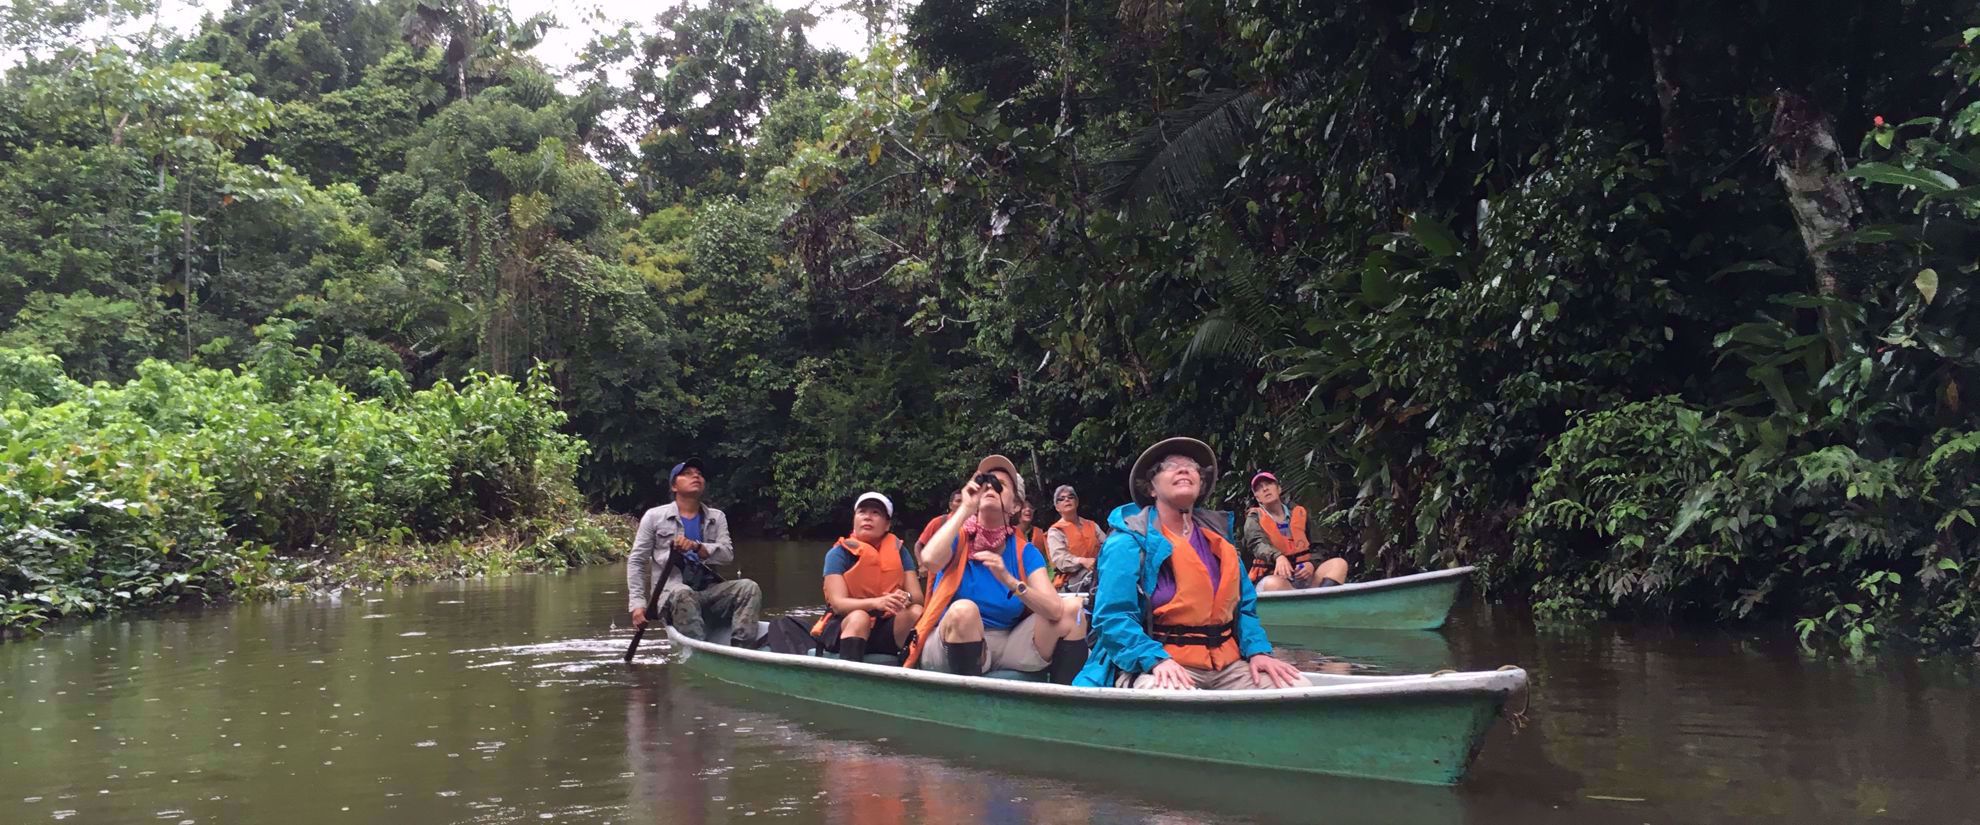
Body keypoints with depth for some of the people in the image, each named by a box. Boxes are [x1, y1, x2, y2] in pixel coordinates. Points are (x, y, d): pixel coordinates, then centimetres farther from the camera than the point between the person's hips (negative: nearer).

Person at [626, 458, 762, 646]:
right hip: (672, 593, -3)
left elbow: (728, 554, 1)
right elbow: (636, 562, 10)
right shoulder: (655, 516, 11)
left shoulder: (717, 517, 18)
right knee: (683, 594, -38)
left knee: (749, 587, -24)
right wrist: (638, 603, -3)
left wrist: (697, 547, -19)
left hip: (710, 591, 3)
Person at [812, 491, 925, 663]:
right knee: (859, 617, -36)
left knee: (917, 612, -25)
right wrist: (876, 602, -35)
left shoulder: (899, 551, 4)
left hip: (885, 629, 3)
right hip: (843, 627, -3)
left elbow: (917, 596, -3)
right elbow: (838, 603, -17)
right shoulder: (839, 553, -5)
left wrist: (905, 598, -29)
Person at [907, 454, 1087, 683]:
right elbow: (930, 559, -28)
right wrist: (966, 508, -19)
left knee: (1072, 607, -10)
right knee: (964, 610, -35)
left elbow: (1054, 610, -13)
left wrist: (1009, 581, -29)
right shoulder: (959, 538, -2)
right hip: (949, 647, -3)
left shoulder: (1024, 552, 2)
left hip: (1004, 646, 3)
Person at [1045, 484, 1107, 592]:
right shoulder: (1055, 531, 9)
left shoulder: (1092, 525, 26)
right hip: (1071, 580, -4)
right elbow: (1060, 559, -7)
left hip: (1096, 571, 5)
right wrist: (1082, 561, -25)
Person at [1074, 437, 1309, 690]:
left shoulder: (1217, 537, 17)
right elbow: (1114, 616, -11)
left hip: (1226, 663, 7)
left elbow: (1244, 605, 19)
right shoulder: (1131, 541, -3)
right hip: (1160, 665, -7)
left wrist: (1258, 650, 0)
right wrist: (1156, 660, -25)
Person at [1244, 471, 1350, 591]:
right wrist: (1278, 557, -39)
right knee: (1273, 584, -39)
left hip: (1304, 578, 4)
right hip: (1273, 577, -4)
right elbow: (1258, 544, -16)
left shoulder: (1299, 513, 15)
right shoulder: (1255, 519, 5)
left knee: (1339, 563, -20)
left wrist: (1312, 564, -9)